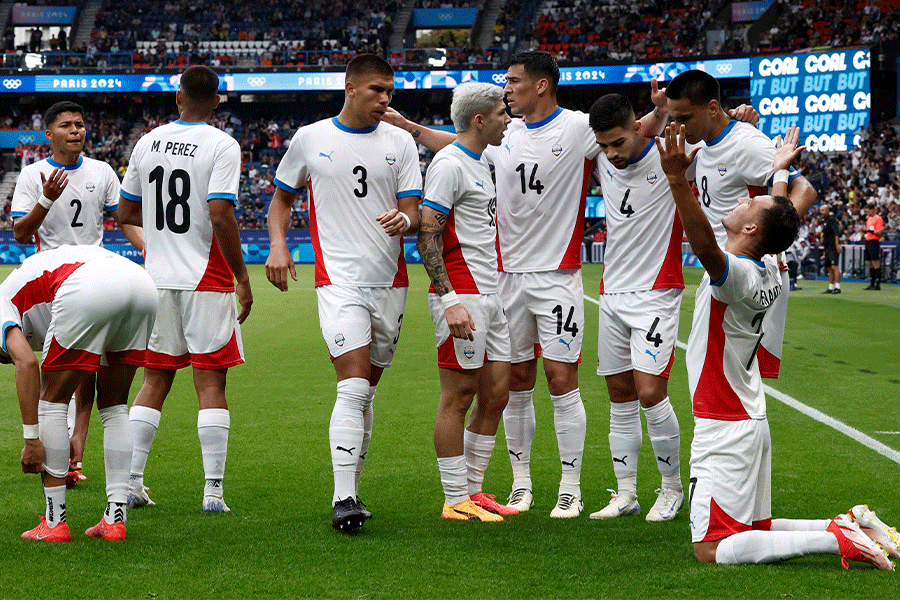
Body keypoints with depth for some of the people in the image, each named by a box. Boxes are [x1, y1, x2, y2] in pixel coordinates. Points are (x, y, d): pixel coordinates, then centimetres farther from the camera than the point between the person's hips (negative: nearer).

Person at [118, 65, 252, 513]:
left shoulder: (148, 143, 7)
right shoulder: (221, 145, -9)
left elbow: (126, 211, 14)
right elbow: (220, 214, -18)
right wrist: (242, 277, -12)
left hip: (158, 277, 4)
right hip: (207, 280, -4)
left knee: (155, 380, 12)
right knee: (210, 382, 0)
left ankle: (131, 482, 9)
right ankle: (213, 490, -3)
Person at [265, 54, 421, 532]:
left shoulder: (400, 142, 7)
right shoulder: (310, 139, 4)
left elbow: (413, 214, 4)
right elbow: (282, 197, 16)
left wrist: (404, 220, -20)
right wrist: (277, 244, -1)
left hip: (390, 281, 3)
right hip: (339, 280, -3)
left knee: (365, 392, 10)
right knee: (353, 388, -17)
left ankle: (350, 489, 20)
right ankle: (344, 498, -17)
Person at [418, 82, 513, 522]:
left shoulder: (480, 162, 18)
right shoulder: (450, 164, -12)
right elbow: (427, 235, -17)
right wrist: (449, 300, -23)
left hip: (489, 295, 10)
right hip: (462, 296, -10)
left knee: (495, 394, 10)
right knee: (458, 398, -4)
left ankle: (472, 489, 18)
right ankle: (456, 501, 1)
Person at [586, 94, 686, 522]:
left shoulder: (669, 157, -12)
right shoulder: (602, 163, 4)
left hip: (656, 293, -5)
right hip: (612, 293, 6)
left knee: (650, 393, -12)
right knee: (620, 395, 7)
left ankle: (672, 487, 6)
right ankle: (625, 494, 13)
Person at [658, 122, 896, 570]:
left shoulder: (737, 274, -20)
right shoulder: (769, 271, 5)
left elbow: (705, 246, -43)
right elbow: (788, 212, 26)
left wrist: (677, 179, -52)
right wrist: (779, 171, 40)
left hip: (724, 428, -9)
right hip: (750, 421, 9)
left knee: (711, 549, -11)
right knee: (754, 528, 20)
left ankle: (836, 539, -16)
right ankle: (851, 526, 11)